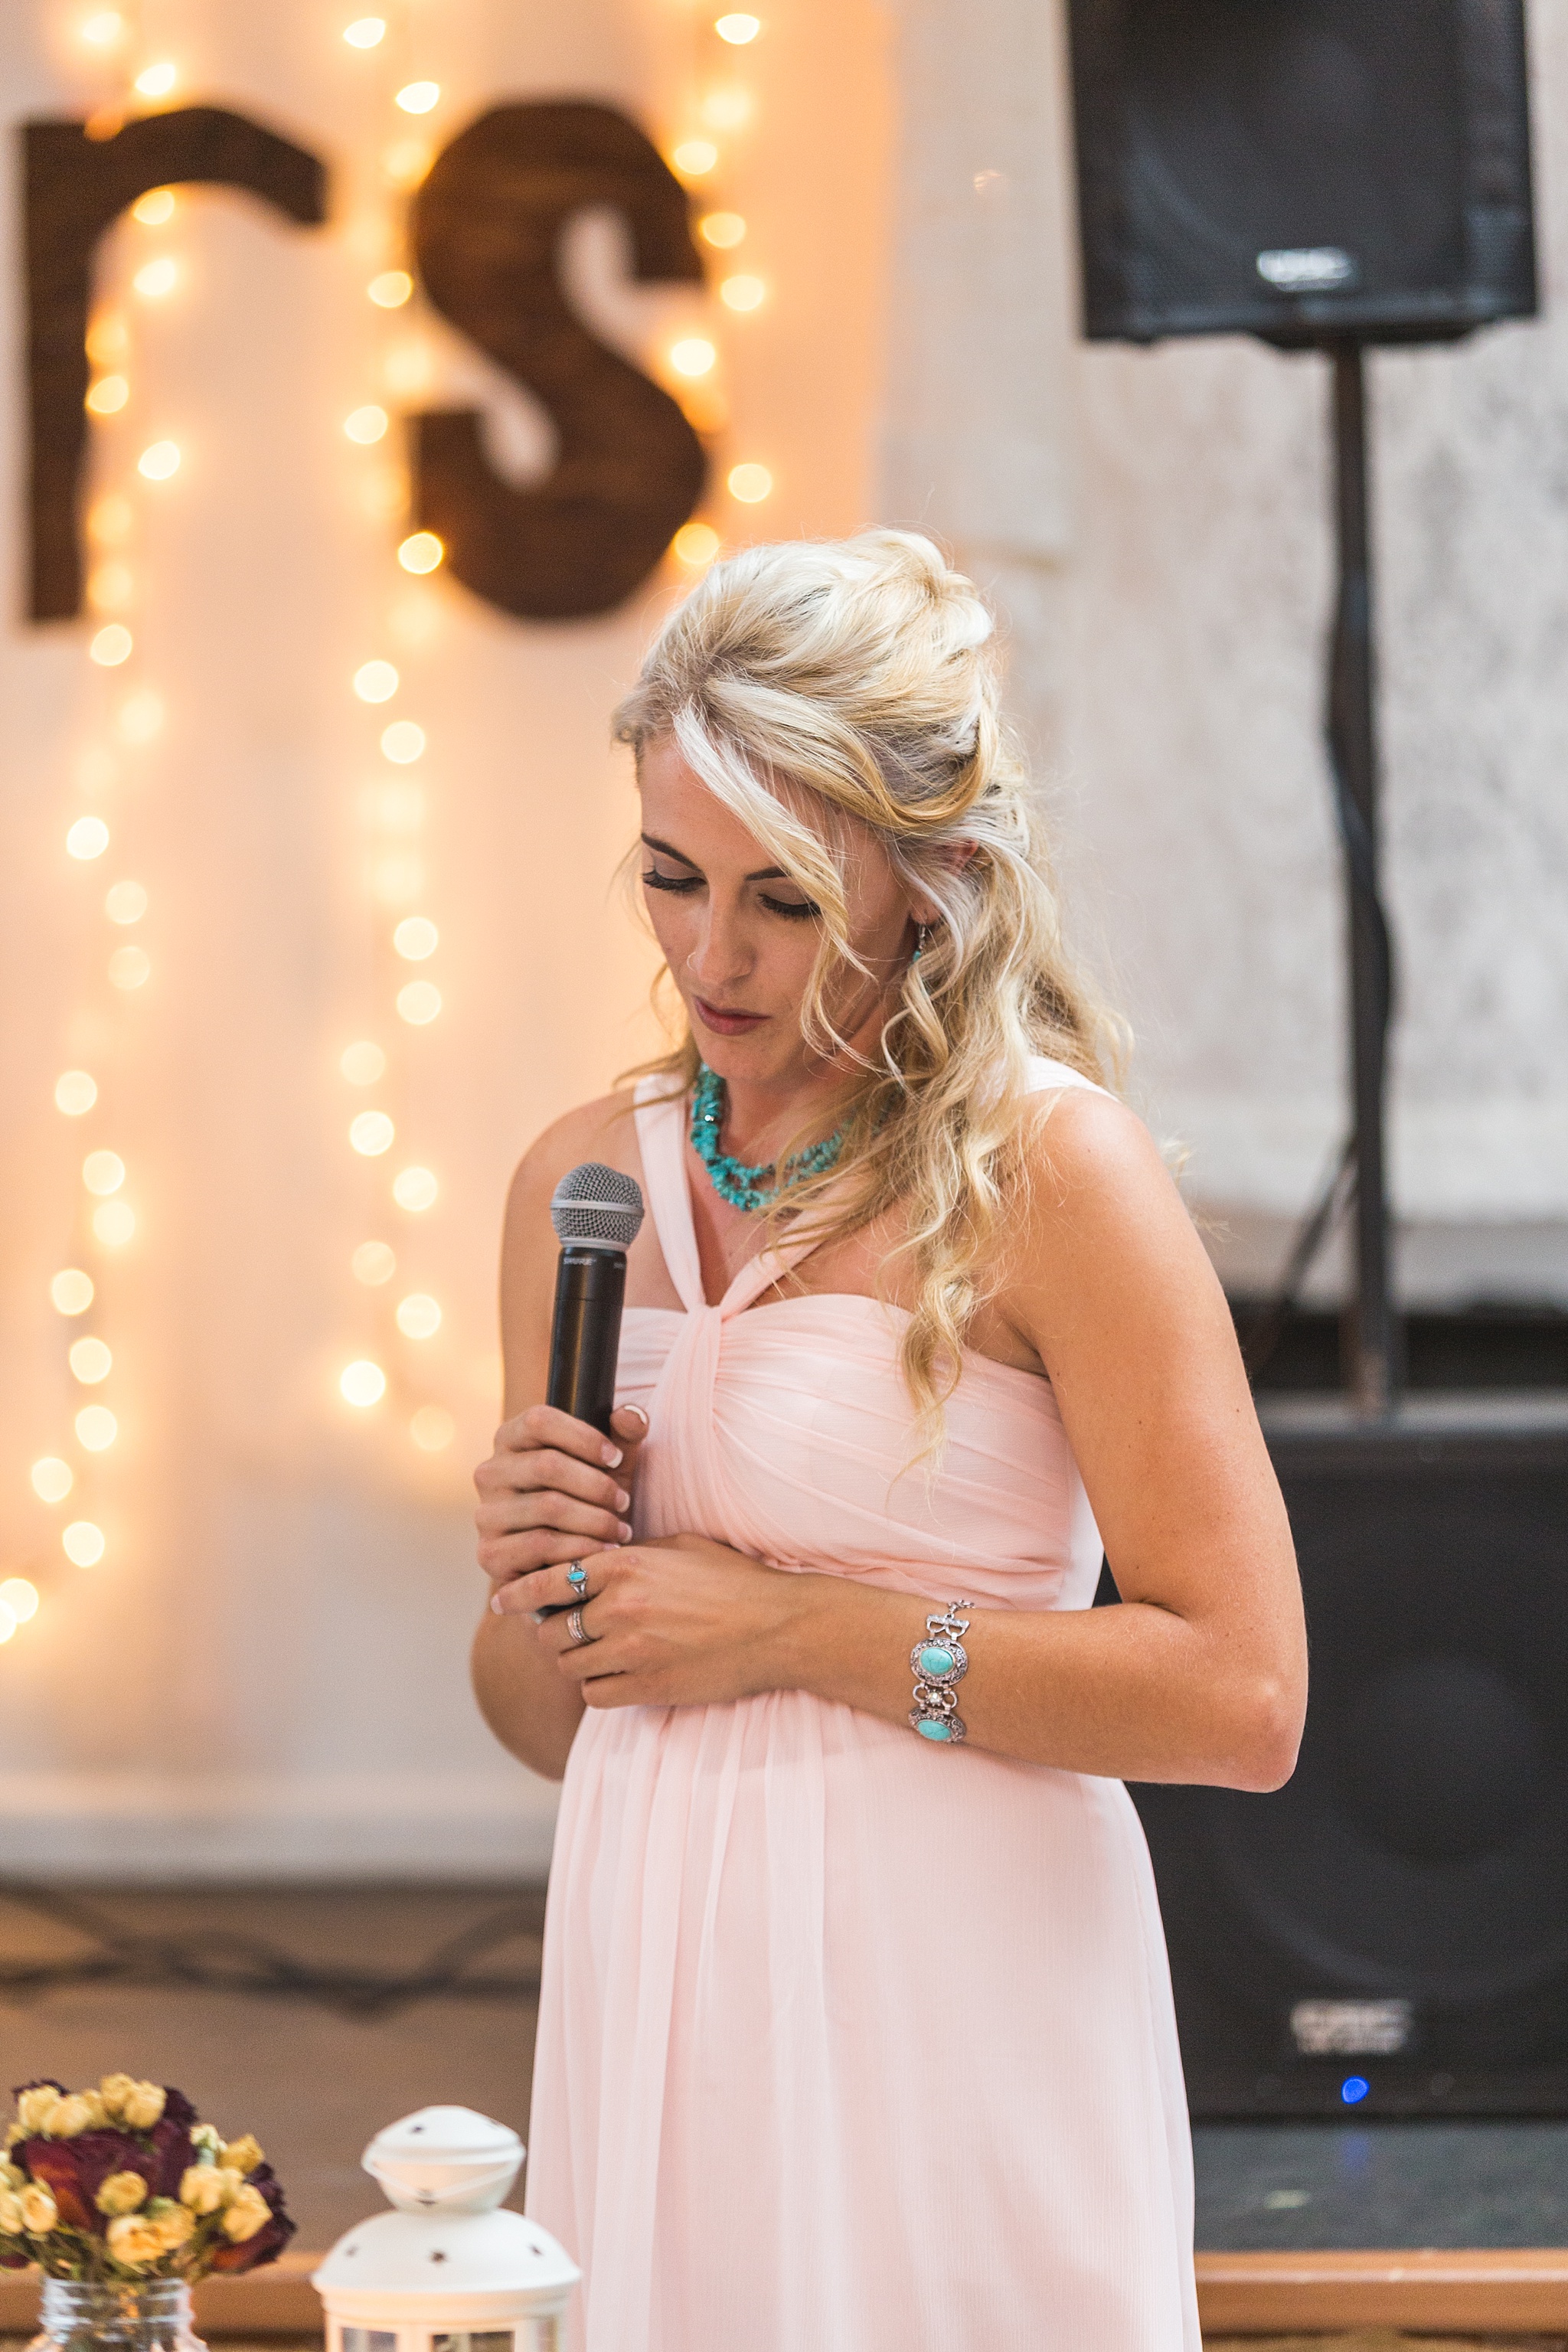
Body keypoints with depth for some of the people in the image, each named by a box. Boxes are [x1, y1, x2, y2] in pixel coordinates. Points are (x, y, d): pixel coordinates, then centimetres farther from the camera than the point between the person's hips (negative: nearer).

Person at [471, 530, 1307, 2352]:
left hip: (949, 1994, -5)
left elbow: (1240, 1699, -15)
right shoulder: (583, 1180, 9)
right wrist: (546, 1595, -5)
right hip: (660, 1991, 5)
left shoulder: (1048, 1170, -8)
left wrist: (794, 1626, -13)